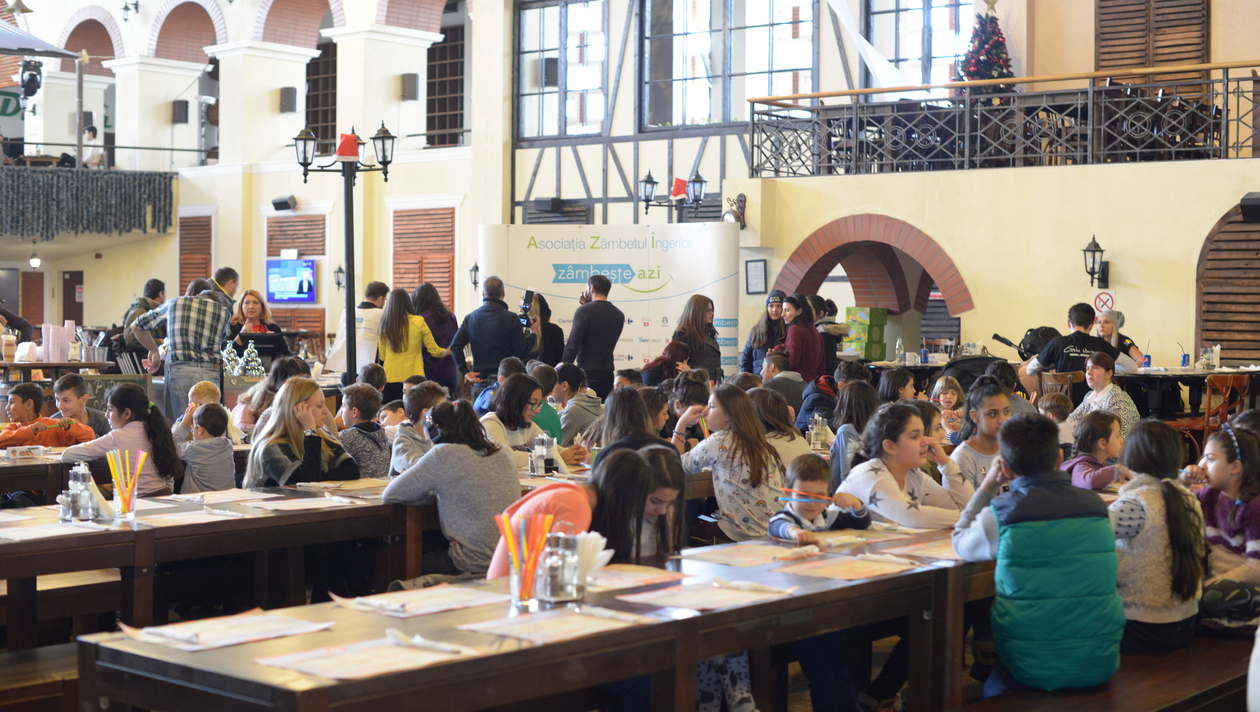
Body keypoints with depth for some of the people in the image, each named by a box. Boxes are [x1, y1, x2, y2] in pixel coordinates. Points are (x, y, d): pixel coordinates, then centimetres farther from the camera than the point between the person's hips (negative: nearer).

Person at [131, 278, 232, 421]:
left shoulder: (174, 303, 17)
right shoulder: (224, 312, 15)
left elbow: (136, 326, 28)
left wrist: (154, 351, 42)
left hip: (180, 371, -1)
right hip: (210, 373, 1)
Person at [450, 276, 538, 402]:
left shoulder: (470, 318, 7)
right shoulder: (510, 318, -6)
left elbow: (455, 346, 2)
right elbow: (522, 353, -7)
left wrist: (466, 372, 5)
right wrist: (533, 333, 9)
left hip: (480, 383, 4)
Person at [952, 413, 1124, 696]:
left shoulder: (998, 514, -11)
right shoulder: (1097, 506, -3)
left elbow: (960, 543, 10)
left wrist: (986, 488, 15)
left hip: (1031, 669, -3)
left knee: (992, 687, 27)